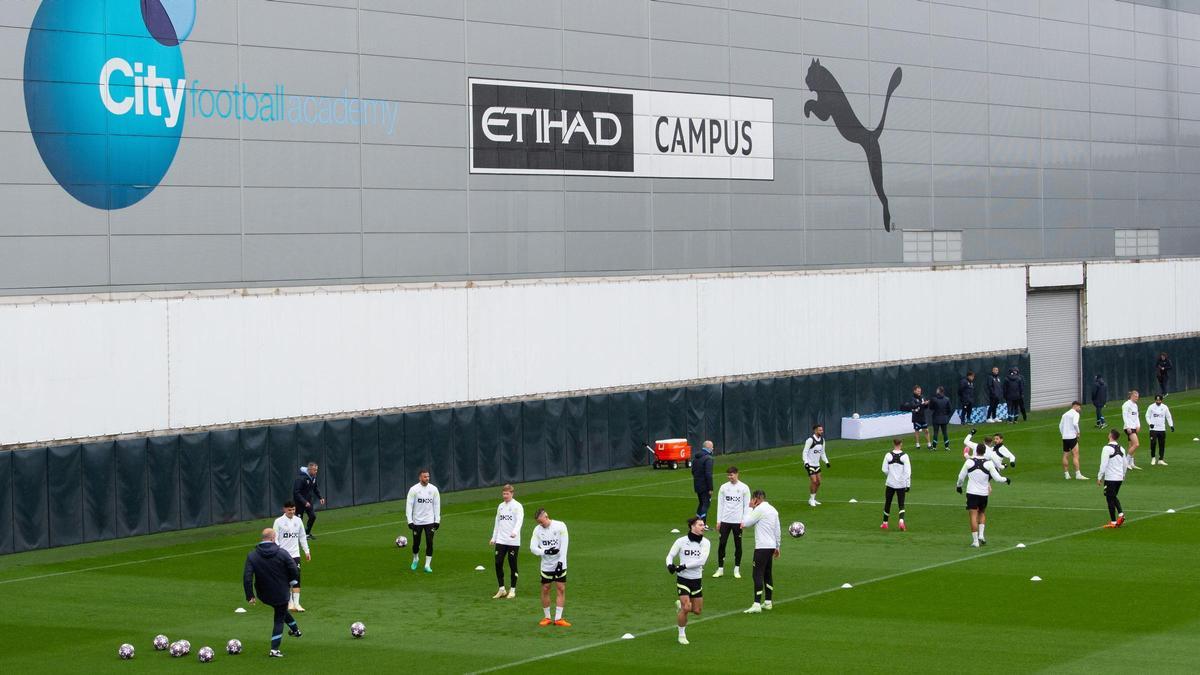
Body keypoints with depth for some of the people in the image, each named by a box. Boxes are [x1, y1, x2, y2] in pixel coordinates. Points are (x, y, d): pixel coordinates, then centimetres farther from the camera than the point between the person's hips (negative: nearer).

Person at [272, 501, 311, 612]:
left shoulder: (298, 521, 8)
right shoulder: (279, 522, -5)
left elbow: (302, 537, 17)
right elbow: (275, 538, -5)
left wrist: (306, 551, 15)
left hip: (295, 554, 3)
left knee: (296, 578, -7)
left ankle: (296, 603, -7)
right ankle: (290, 603, 14)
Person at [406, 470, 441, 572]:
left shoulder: (433, 489, 1)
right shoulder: (413, 490, -7)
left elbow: (437, 505, 6)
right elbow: (409, 505, -6)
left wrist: (437, 520, 1)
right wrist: (410, 521, -11)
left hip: (430, 521, 1)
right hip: (417, 521, -1)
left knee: (430, 543, -7)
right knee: (416, 543, 9)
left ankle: (427, 565, -2)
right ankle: (415, 559, 36)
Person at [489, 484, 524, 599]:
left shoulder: (517, 506, -5)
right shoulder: (500, 506, 15)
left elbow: (519, 520, -18)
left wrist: (515, 532, -35)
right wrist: (493, 538, 18)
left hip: (513, 541, -5)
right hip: (501, 541, 5)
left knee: (512, 565, 1)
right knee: (498, 563, 0)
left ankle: (512, 590, 11)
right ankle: (501, 589, 10)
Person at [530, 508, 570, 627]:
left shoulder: (560, 526, -8)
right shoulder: (537, 530, 0)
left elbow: (564, 545, -10)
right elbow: (533, 547, -3)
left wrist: (560, 561, -17)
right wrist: (546, 551, -19)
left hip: (559, 564, -2)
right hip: (546, 566, 2)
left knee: (561, 589, -3)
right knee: (545, 589, 2)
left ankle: (558, 618, 0)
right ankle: (547, 617, 15)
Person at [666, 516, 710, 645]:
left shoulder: (705, 542, -3)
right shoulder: (681, 541, -6)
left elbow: (702, 560, -15)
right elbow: (670, 555, 2)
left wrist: (684, 566, -23)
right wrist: (670, 565, -21)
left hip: (697, 580, 3)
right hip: (683, 579, -3)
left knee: (697, 611, 8)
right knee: (686, 608, -15)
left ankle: (680, 605, 39)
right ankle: (682, 634, 4)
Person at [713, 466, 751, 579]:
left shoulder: (744, 488, -1)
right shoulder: (724, 487, 6)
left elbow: (747, 505, 0)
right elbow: (720, 504, 8)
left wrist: (744, 521, -7)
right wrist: (718, 520, 3)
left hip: (738, 521, -2)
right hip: (725, 521, 2)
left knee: (738, 545, 3)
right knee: (722, 544, -1)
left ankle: (737, 569, 12)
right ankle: (720, 569, 5)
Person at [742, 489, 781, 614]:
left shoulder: (759, 509, -11)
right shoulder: (773, 510, 14)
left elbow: (746, 523, -7)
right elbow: (778, 530, 17)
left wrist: (750, 508, 3)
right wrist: (777, 547, 25)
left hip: (762, 547, -9)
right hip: (771, 546, 9)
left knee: (758, 574, -10)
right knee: (767, 574, 17)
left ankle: (757, 604, -17)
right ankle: (768, 602, 22)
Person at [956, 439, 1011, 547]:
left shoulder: (969, 461, -6)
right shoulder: (988, 463, -6)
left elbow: (961, 476, 3)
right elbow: (997, 478, -3)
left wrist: (959, 486, 23)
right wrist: (1006, 479, 18)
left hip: (971, 493, -2)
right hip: (983, 493, 2)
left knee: (973, 516, -3)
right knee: (982, 513, 24)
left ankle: (975, 541, -6)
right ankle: (981, 535, 11)